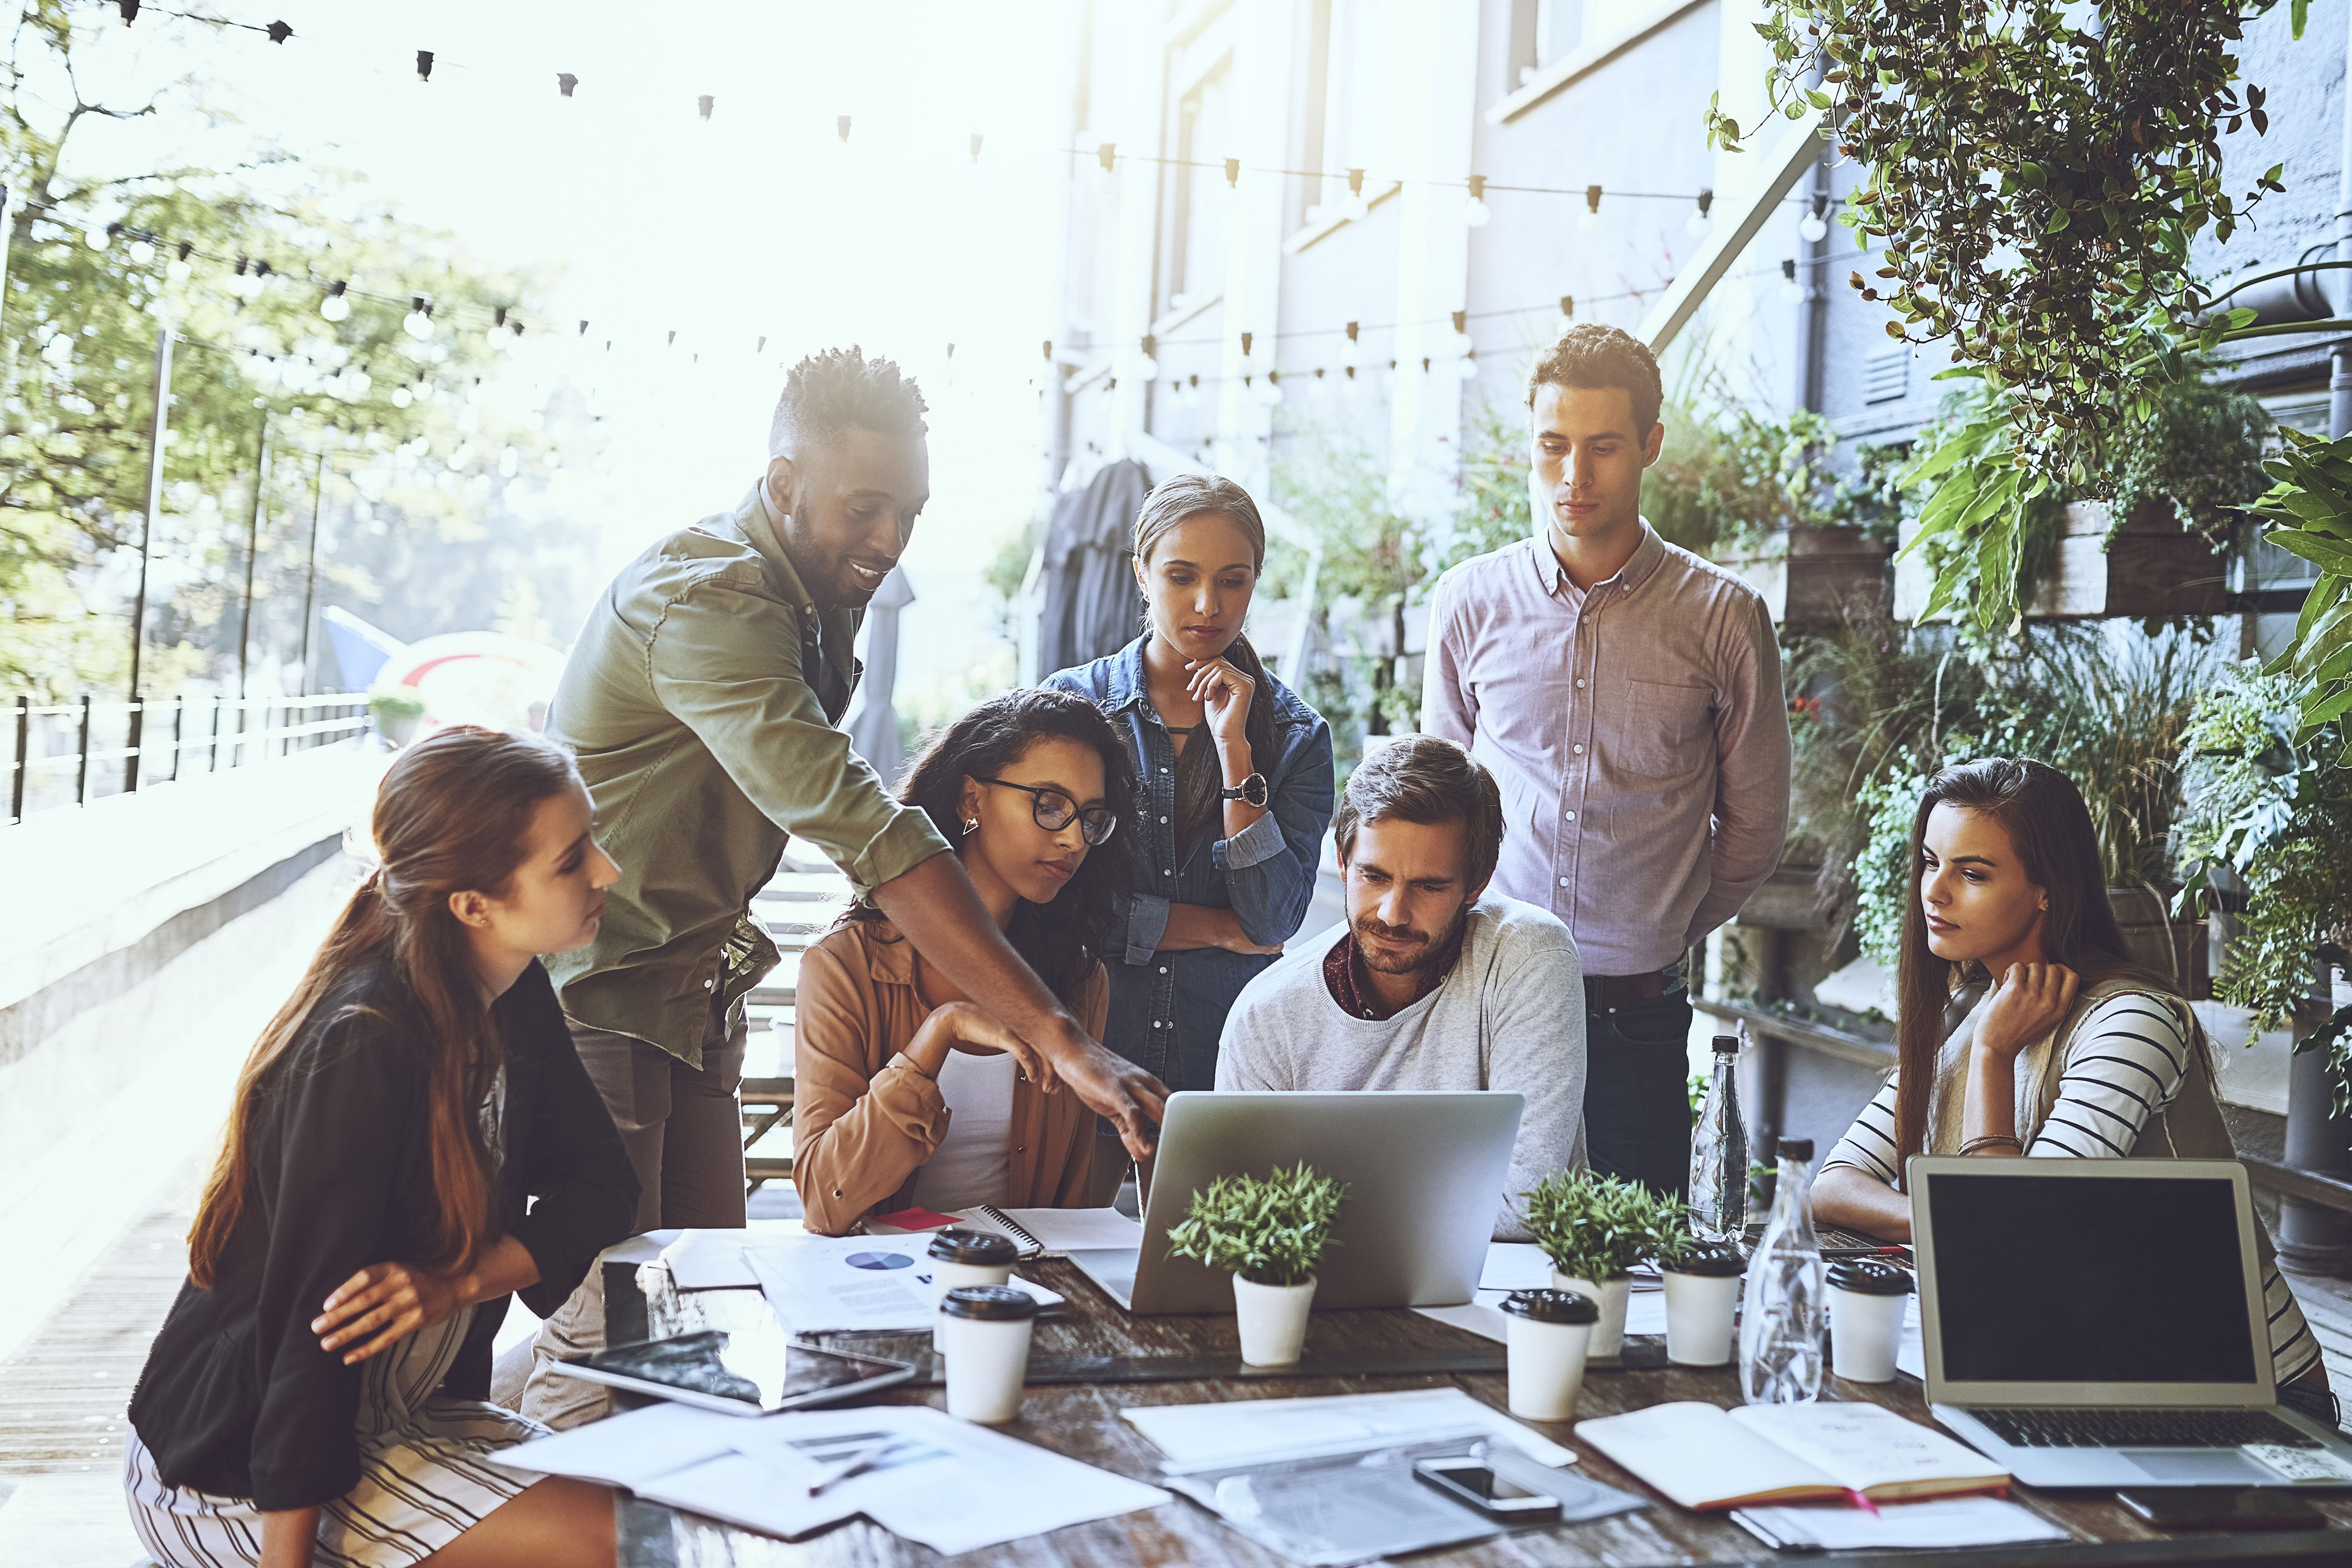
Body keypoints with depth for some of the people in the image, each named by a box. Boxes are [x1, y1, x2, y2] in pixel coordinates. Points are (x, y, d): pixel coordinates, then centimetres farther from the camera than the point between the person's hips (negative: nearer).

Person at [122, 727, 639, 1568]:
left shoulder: (512, 998, -1)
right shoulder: (366, 1050, -27)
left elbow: (602, 1181, 0)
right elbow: (311, 1318, -27)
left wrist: (454, 1282, -18)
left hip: (404, 1415, 8)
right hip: (236, 1460, -7)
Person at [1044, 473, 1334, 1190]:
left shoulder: (1295, 734, 4)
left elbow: (1275, 921, -9)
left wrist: (1234, 750, -12)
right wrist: (1216, 929, -6)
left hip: (1229, 1073, 1)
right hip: (1086, 1066, 0)